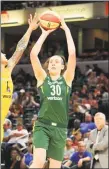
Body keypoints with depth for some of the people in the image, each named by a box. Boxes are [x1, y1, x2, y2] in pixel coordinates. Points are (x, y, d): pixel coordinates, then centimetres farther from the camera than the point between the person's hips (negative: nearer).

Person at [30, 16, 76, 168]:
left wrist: (66, 30, -1)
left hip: (60, 128, 2)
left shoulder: (67, 79, 7)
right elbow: (33, 54, -5)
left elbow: (72, 54, -4)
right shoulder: (42, 78, 6)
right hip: (42, 125, -2)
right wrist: (45, 33, -1)